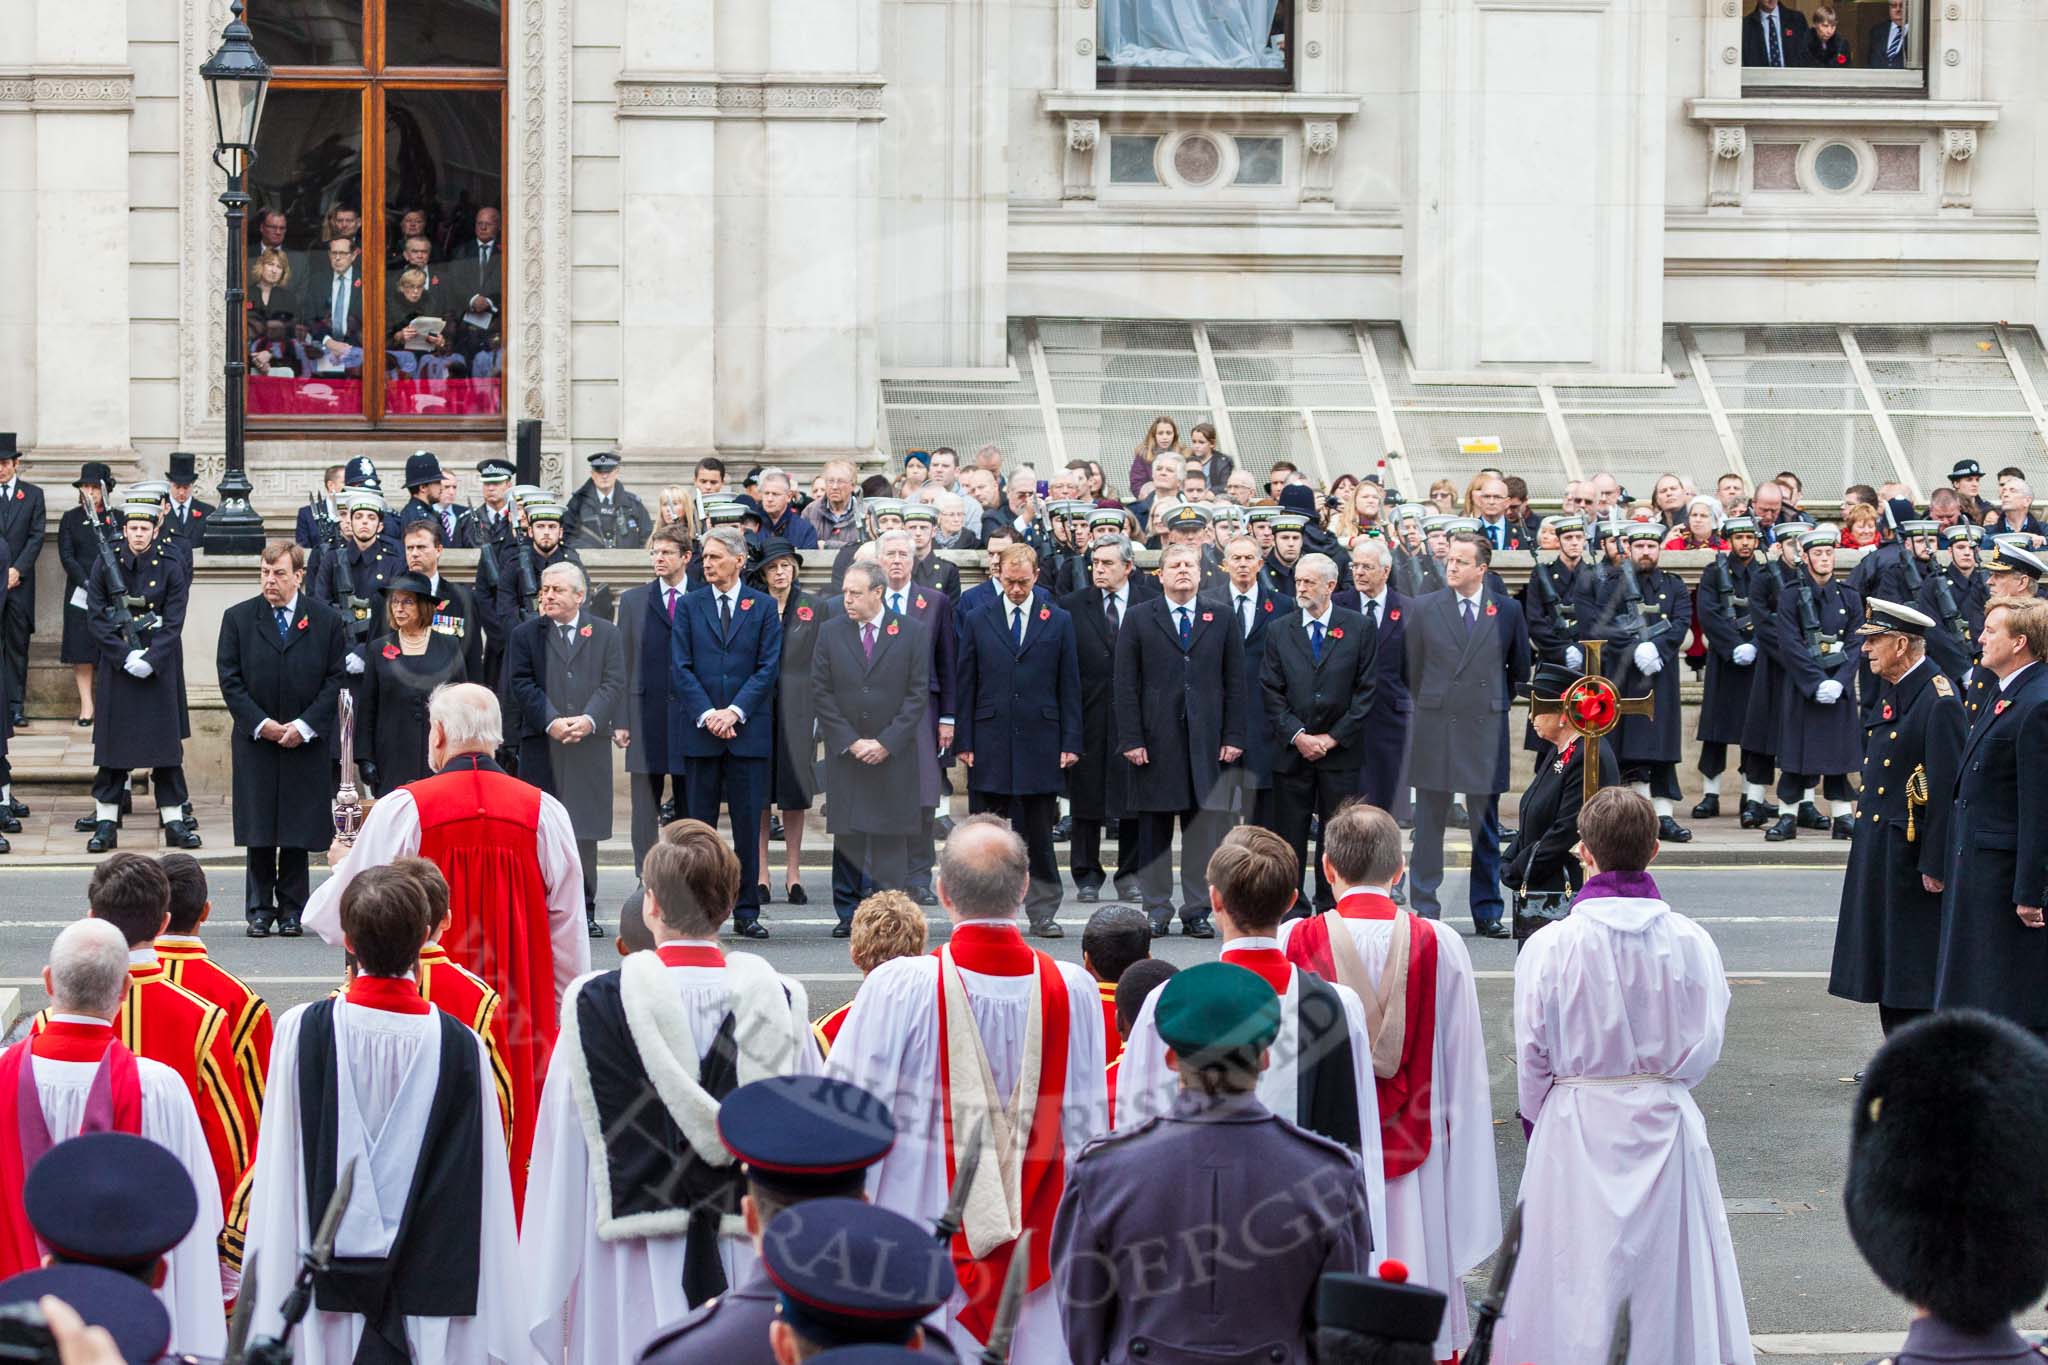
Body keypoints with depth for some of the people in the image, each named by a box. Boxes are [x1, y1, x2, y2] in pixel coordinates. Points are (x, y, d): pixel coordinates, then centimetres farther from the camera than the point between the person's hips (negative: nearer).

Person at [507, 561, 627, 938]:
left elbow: (614, 684, 2)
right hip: (540, 747, -1)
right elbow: (521, 685, -1)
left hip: (590, 745, 1)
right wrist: (551, 722, -14)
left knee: (585, 829, 2)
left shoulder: (604, 633, 9)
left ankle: (584, 910, 8)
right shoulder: (526, 635, 8)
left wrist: (588, 720, -14)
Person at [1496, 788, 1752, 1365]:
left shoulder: (1551, 946, -13)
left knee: (1577, 1270, 8)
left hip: (1576, 1125, -2)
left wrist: (1539, 1118, 13)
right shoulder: (1691, 943, -7)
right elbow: (1707, 1043, 0)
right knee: (1666, 1258, 13)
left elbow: (1532, 1055, -4)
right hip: (1667, 1121, 2)